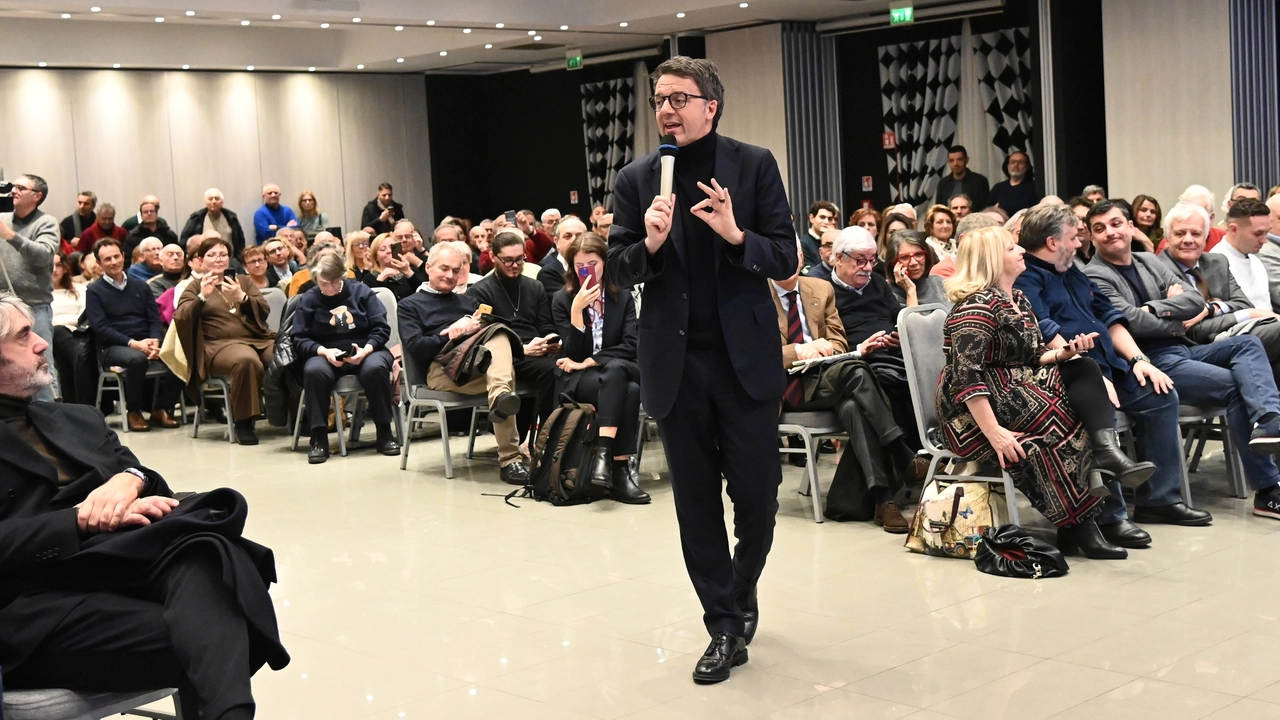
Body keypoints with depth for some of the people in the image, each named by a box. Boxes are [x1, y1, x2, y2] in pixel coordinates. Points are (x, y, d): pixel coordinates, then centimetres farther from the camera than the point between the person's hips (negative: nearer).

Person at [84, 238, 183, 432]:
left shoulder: (140, 286, 20)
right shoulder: (94, 291, 6)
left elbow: (155, 319, 13)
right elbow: (100, 328, -5)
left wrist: (154, 341, -10)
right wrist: (133, 343, -17)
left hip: (145, 343, 4)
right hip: (113, 348, -4)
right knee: (137, 358, -39)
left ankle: (161, 408, -8)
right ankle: (133, 412, -17)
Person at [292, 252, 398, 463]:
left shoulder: (361, 291, 7)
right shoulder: (308, 300, 8)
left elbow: (381, 328, 2)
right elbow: (300, 340, 2)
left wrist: (366, 349, -18)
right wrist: (324, 351, -18)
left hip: (365, 351, 0)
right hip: (325, 354, 0)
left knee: (375, 368, -36)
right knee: (314, 370, -36)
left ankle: (384, 432, -21)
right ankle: (319, 437, -27)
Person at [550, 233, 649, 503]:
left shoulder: (622, 297, 9)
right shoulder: (561, 299, 3)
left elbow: (631, 346, -2)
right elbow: (574, 354, -6)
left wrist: (591, 361, -13)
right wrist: (577, 309, -19)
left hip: (619, 371, 2)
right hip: (577, 380, -2)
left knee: (615, 369, -37)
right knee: (628, 391, -33)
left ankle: (605, 452, -43)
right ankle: (621, 467, -37)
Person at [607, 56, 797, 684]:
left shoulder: (753, 165, -1)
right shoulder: (636, 179, 5)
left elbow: (786, 260, -3)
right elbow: (617, 269, 4)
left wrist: (737, 236, -21)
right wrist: (649, 243, -16)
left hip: (745, 359, -2)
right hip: (675, 364, 2)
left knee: (756, 495, 4)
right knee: (697, 502, 7)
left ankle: (742, 590, 34)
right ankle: (724, 626, 20)